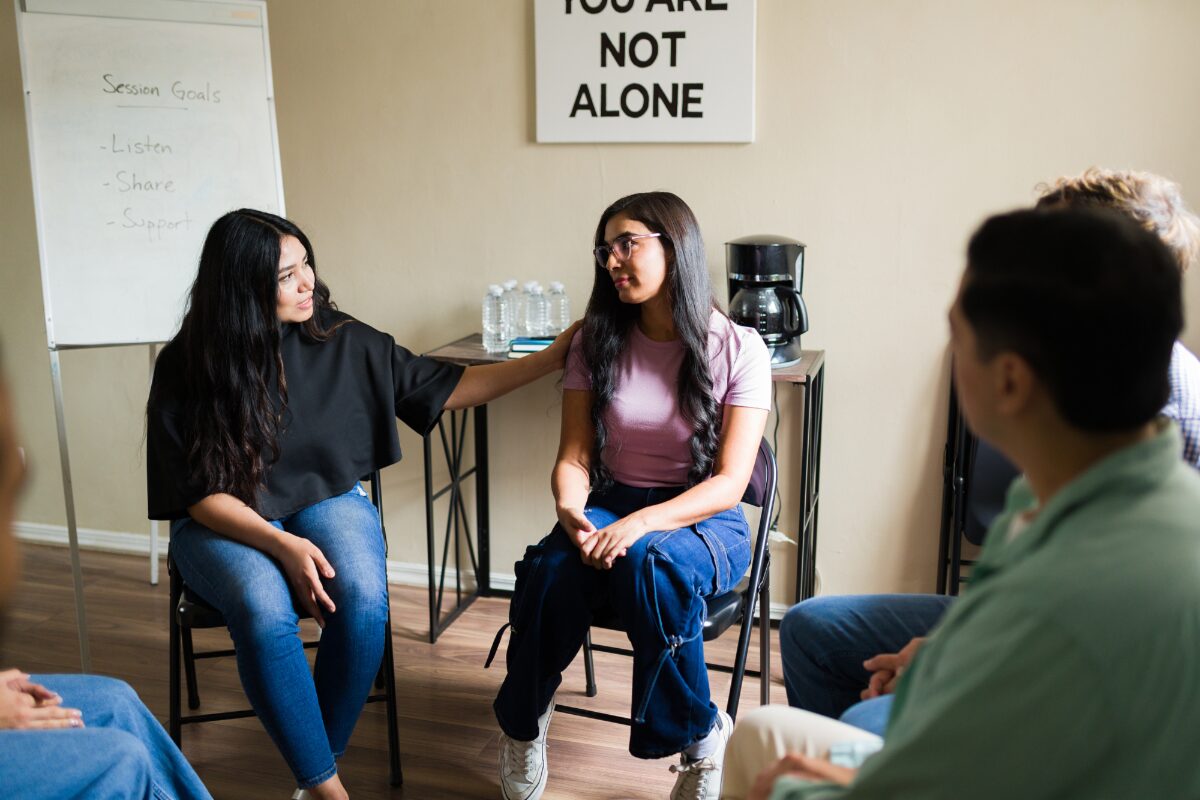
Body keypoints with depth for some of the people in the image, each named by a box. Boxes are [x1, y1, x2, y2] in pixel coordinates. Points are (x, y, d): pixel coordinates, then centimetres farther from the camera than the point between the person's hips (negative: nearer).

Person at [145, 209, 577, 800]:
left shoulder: (340, 341, -6)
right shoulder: (186, 368, -11)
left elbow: (443, 388, 1)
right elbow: (197, 493, -9)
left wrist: (550, 360, -4)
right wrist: (281, 544, -25)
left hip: (325, 501, 2)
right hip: (225, 524, -1)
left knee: (363, 600, -30)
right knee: (265, 611, -34)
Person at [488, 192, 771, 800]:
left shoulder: (738, 349, -7)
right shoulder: (598, 343, 5)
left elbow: (729, 483, -12)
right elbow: (574, 458, 2)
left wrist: (640, 524, -28)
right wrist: (571, 513, -22)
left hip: (705, 520, -2)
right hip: (610, 506, 3)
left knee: (648, 562, -37)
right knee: (553, 569, -31)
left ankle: (700, 738, -14)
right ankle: (522, 724, -5)